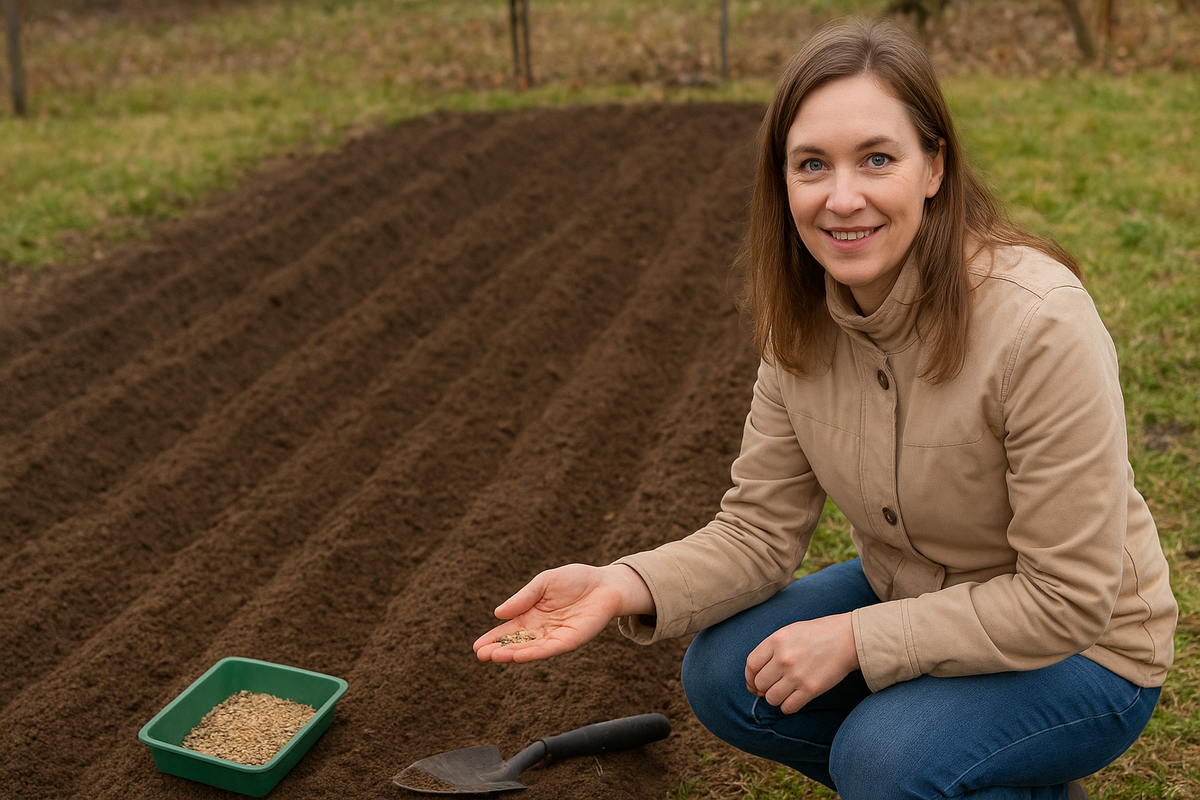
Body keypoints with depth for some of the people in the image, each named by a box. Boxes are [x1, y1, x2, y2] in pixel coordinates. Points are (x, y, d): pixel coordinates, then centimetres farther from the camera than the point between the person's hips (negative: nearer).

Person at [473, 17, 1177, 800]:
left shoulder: (1041, 323, -31)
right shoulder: (802, 317, -11)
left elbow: (1066, 597, -25)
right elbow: (760, 529, -8)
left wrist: (853, 637, -25)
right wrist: (623, 587, -26)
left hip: (1078, 644, -6)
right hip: (911, 594, 6)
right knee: (724, 675, -10)